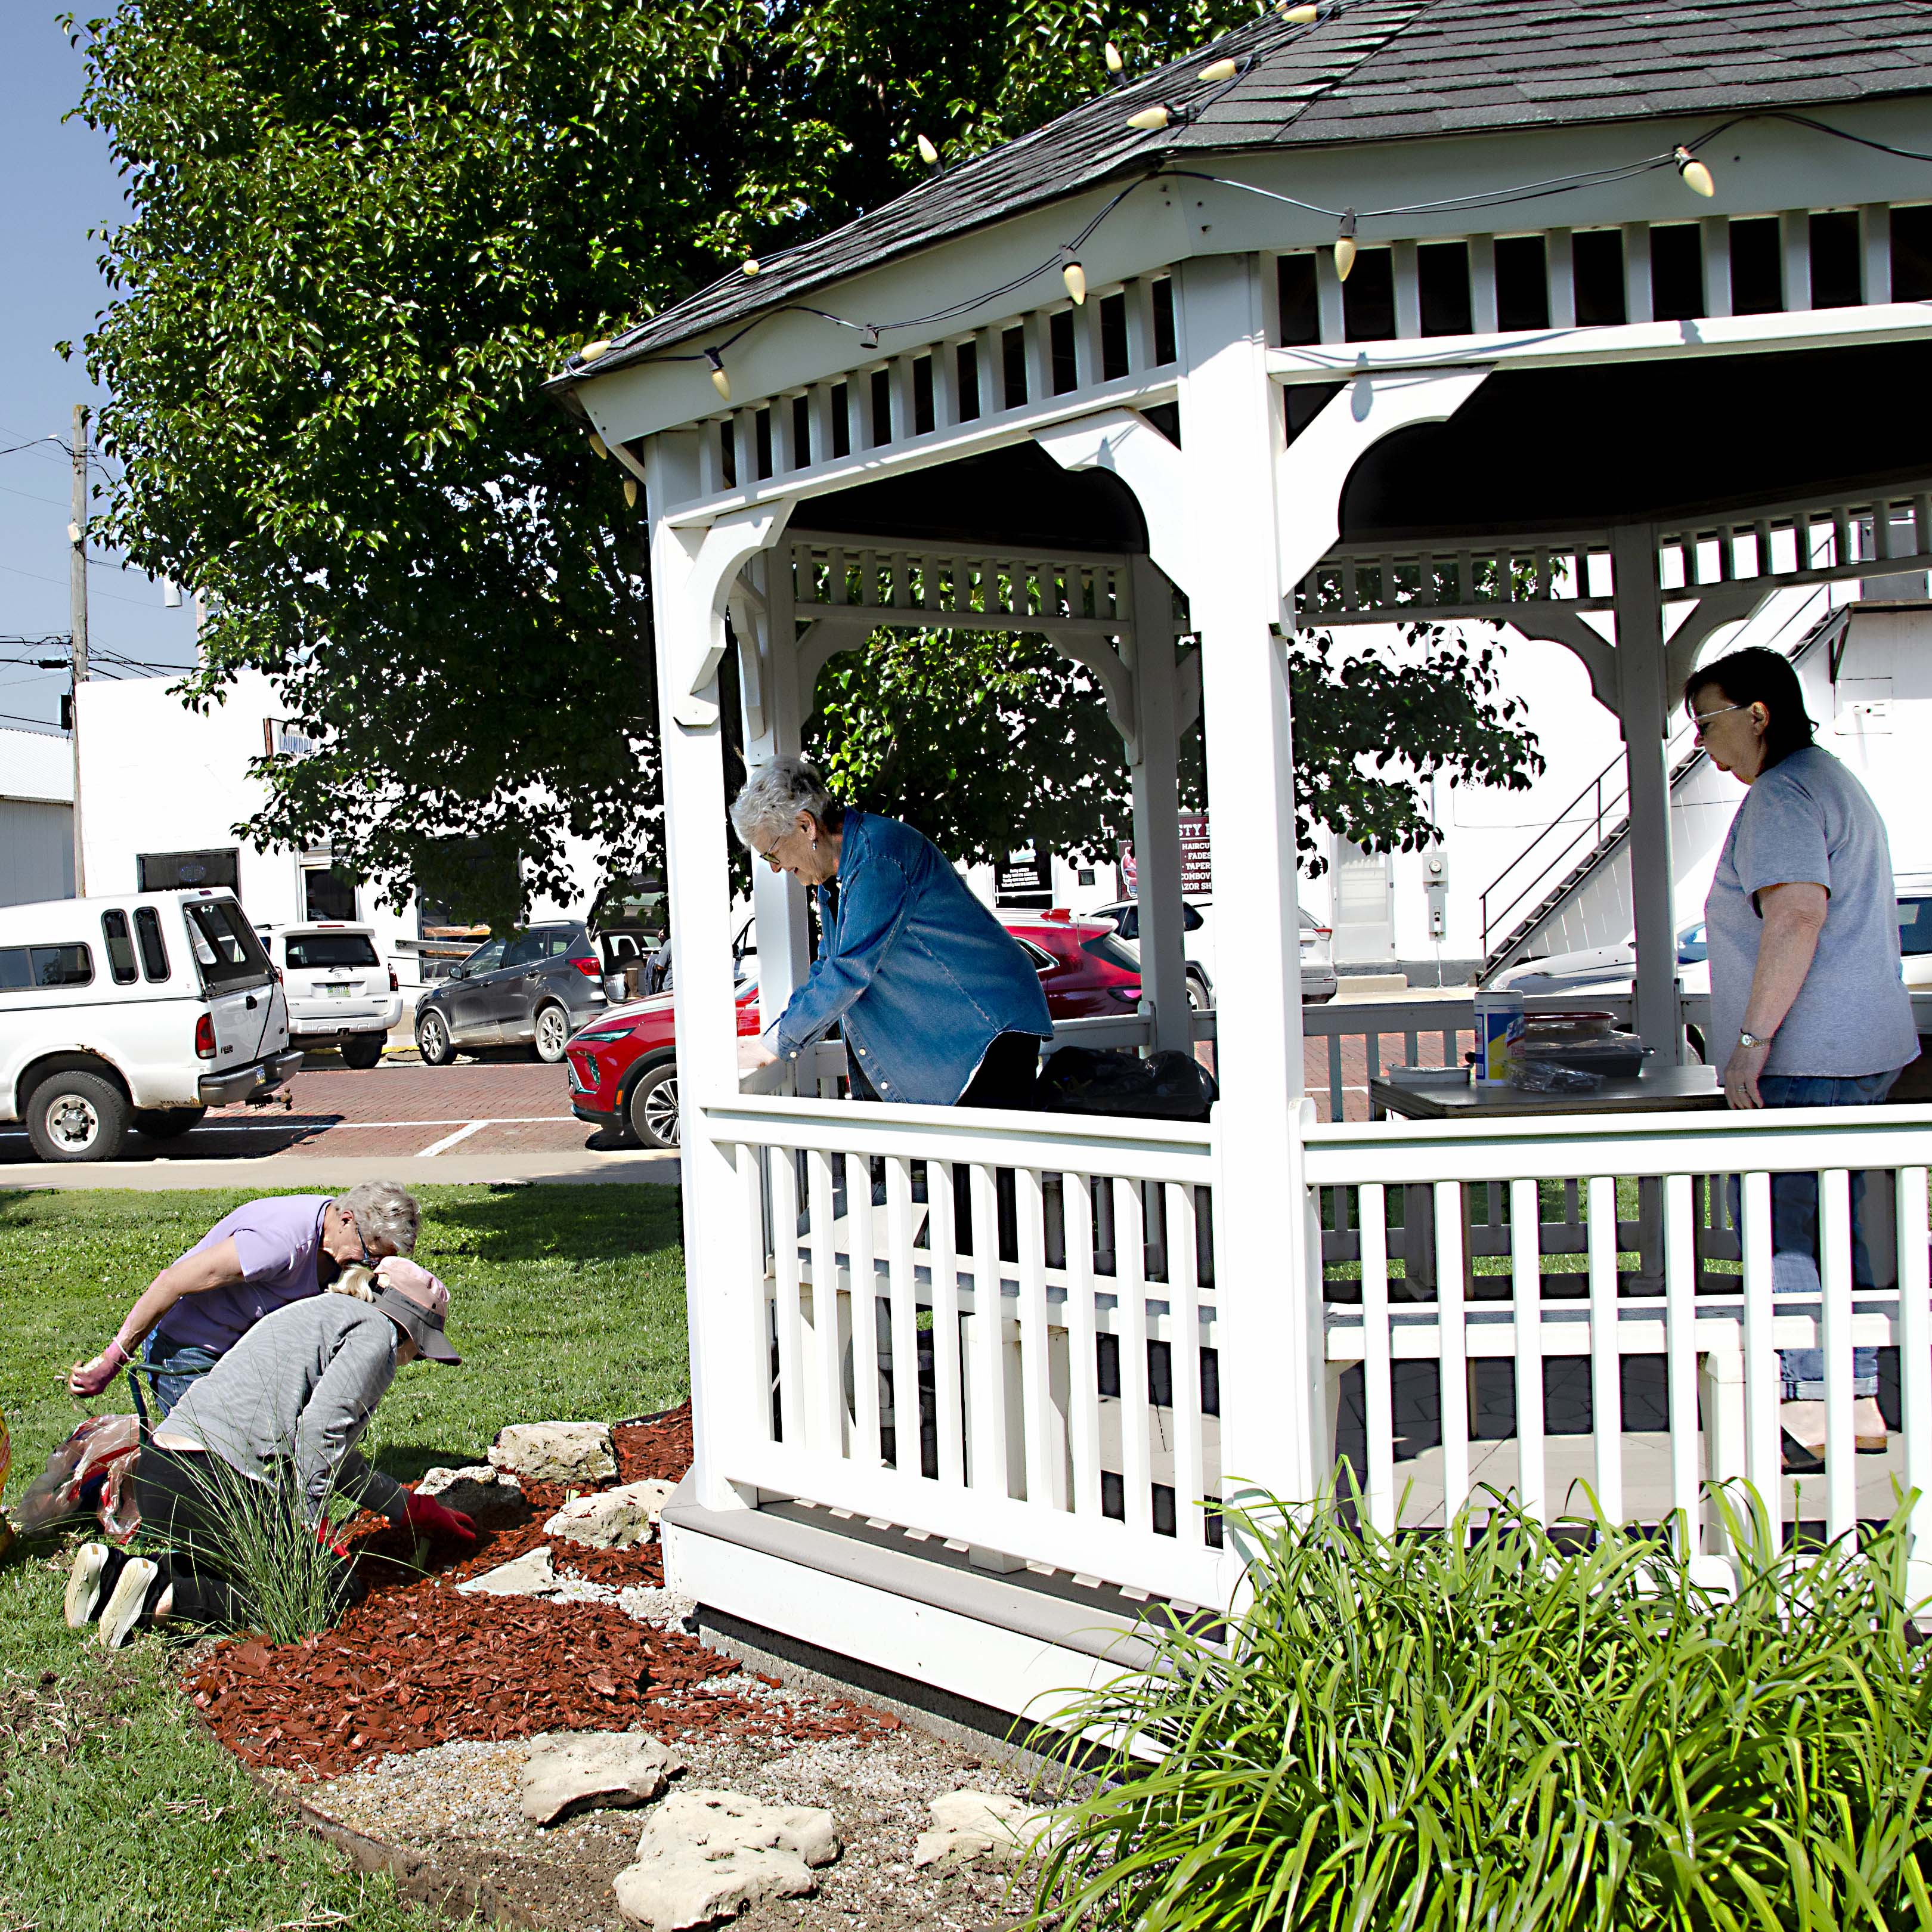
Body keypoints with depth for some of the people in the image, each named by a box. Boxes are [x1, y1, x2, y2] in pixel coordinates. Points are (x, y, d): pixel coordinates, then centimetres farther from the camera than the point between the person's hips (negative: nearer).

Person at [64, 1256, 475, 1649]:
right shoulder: (375, 1331, 2)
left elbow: (336, 1458, 38)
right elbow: (320, 1430, -15)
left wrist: (418, 1512, 45)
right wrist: (313, 1524, -8)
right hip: (216, 1483, -9)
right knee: (328, 1590, 0)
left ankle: (114, 1570, 7)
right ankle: (163, 1596, -13)